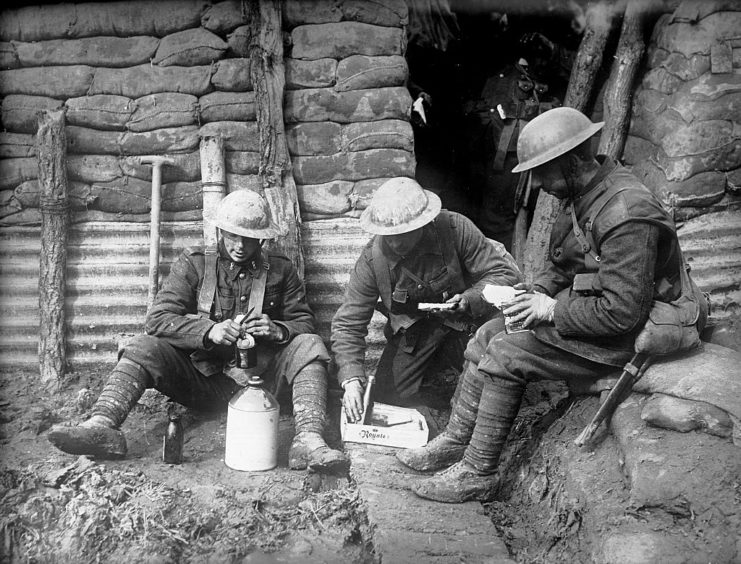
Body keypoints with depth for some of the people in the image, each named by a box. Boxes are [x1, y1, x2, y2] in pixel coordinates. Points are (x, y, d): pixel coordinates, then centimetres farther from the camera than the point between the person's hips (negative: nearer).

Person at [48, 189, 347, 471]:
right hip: (202, 377, 0)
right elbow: (158, 318, -7)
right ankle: (101, 426, -40)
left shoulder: (280, 270, 6)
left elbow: (305, 323, 7)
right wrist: (209, 331, -24)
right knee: (143, 347, -21)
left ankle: (309, 439, -37)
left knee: (310, 346, -21)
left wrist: (277, 330, -17)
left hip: (257, 377, 0)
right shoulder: (194, 263, 3)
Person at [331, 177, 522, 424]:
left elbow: (507, 273, -18)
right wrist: (351, 379, -31)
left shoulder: (455, 228, -25)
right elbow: (347, 324, -17)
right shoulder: (372, 258, -20)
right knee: (387, 394, -9)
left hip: (464, 320, -1)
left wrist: (470, 300, -36)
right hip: (412, 327, 2)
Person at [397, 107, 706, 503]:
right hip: (576, 310, 10)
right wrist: (536, 293, -2)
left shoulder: (627, 214, -27)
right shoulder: (582, 195, 4)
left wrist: (552, 310, -18)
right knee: (484, 339, 2)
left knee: (504, 356, -18)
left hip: (616, 338, -10)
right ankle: (456, 440, 10)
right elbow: (561, 266, 18)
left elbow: (622, 311, -28)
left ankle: (478, 473, -6)